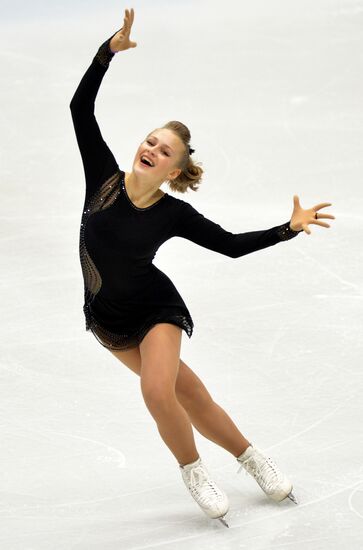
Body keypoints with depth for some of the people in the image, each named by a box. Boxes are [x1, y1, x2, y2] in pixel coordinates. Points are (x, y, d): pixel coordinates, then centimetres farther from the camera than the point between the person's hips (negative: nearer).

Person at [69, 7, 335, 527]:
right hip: (108, 316, 2)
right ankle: (249, 456, 24)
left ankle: (194, 470, 6)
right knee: (184, 391, 6)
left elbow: (233, 245, -9)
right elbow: (80, 109, -19)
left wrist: (290, 227, -20)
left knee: (157, 392, -21)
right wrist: (109, 50, -29)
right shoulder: (104, 178, -14)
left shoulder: (174, 213, -16)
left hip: (155, 308, -2)